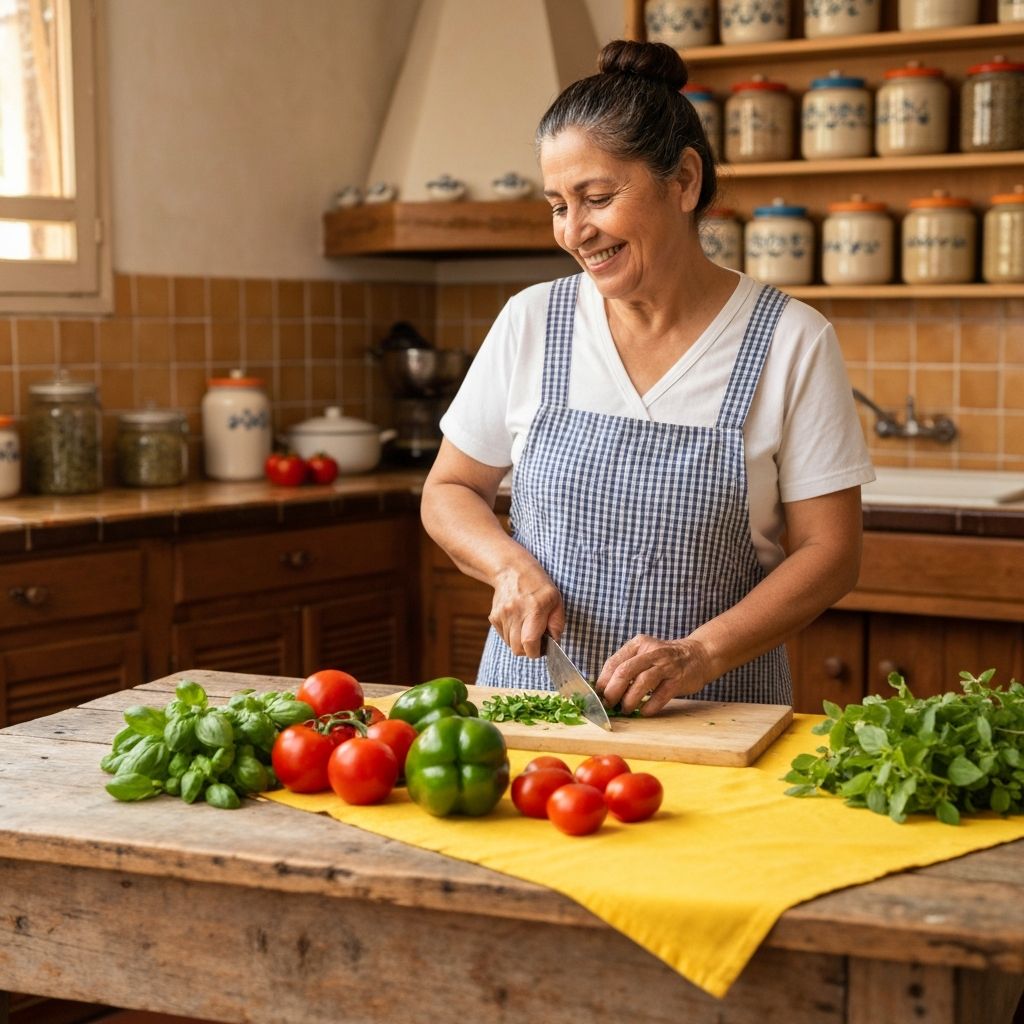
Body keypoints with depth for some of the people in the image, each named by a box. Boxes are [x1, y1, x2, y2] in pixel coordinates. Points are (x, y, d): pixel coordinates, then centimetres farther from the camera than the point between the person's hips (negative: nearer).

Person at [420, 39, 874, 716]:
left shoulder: (792, 341, -3)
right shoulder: (531, 323, 3)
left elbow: (829, 552, -2)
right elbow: (449, 491, 13)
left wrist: (700, 654, -17)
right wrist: (511, 565, -7)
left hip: (714, 710, -2)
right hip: (531, 701, 2)